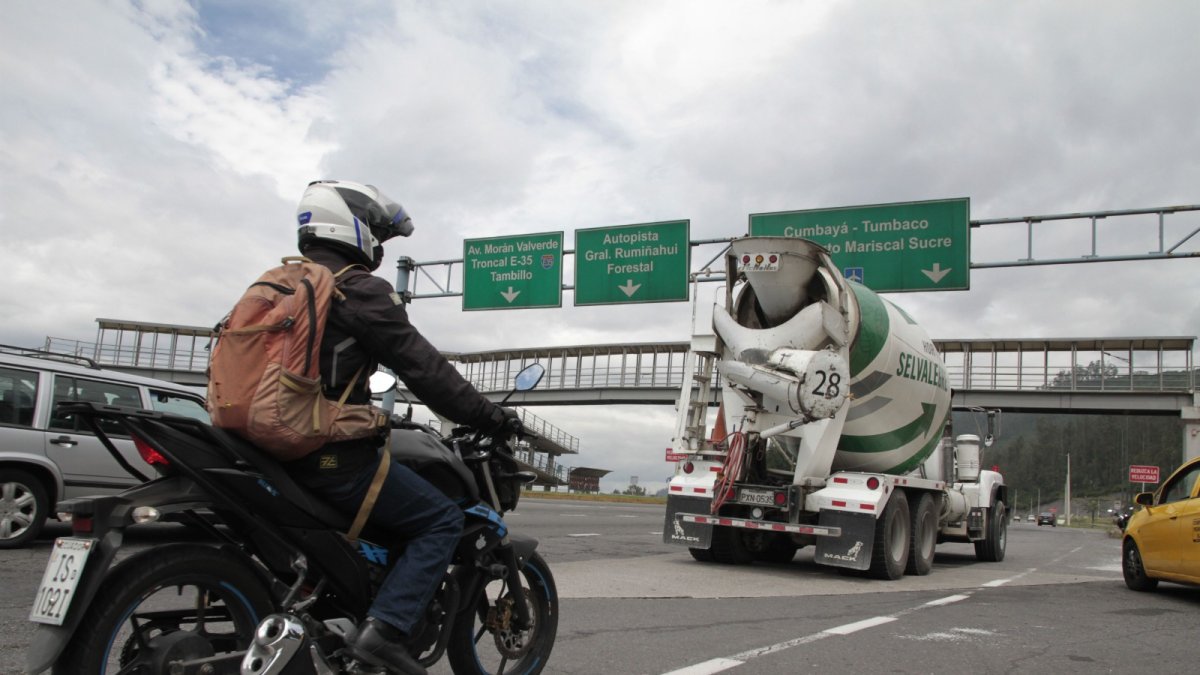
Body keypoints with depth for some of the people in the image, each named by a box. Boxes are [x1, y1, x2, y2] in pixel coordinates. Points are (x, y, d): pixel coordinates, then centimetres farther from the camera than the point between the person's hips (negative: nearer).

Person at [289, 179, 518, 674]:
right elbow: (423, 367, -14)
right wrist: (488, 416, -5)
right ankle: (384, 628, -13)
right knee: (442, 522, 0)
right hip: (332, 455, -9)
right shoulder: (359, 289, -11)